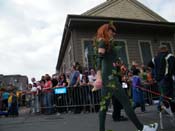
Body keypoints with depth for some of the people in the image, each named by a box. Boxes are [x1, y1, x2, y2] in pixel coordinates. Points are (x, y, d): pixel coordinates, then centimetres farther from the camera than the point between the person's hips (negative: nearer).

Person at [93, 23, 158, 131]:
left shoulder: (106, 43, 23)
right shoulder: (103, 42, -4)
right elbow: (99, 58, -19)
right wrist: (99, 76, -30)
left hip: (106, 77, 10)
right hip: (109, 76, -10)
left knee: (104, 105, 6)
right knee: (126, 102, -7)